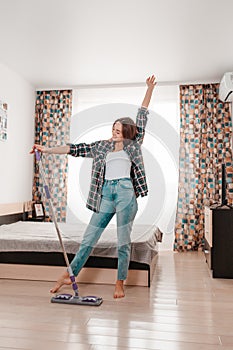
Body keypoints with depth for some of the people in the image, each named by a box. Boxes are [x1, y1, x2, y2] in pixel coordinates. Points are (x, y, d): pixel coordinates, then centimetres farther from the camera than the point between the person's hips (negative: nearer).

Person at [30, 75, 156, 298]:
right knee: (89, 238, 6)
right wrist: (47, 150, 1)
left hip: (126, 192, -2)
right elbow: (75, 149, 8)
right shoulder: (102, 146, 14)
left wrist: (149, 89, 6)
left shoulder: (132, 145, 10)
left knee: (123, 241, 3)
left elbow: (142, 116, 8)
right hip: (105, 193, 2)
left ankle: (120, 283, 16)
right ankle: (68, 275, 19)